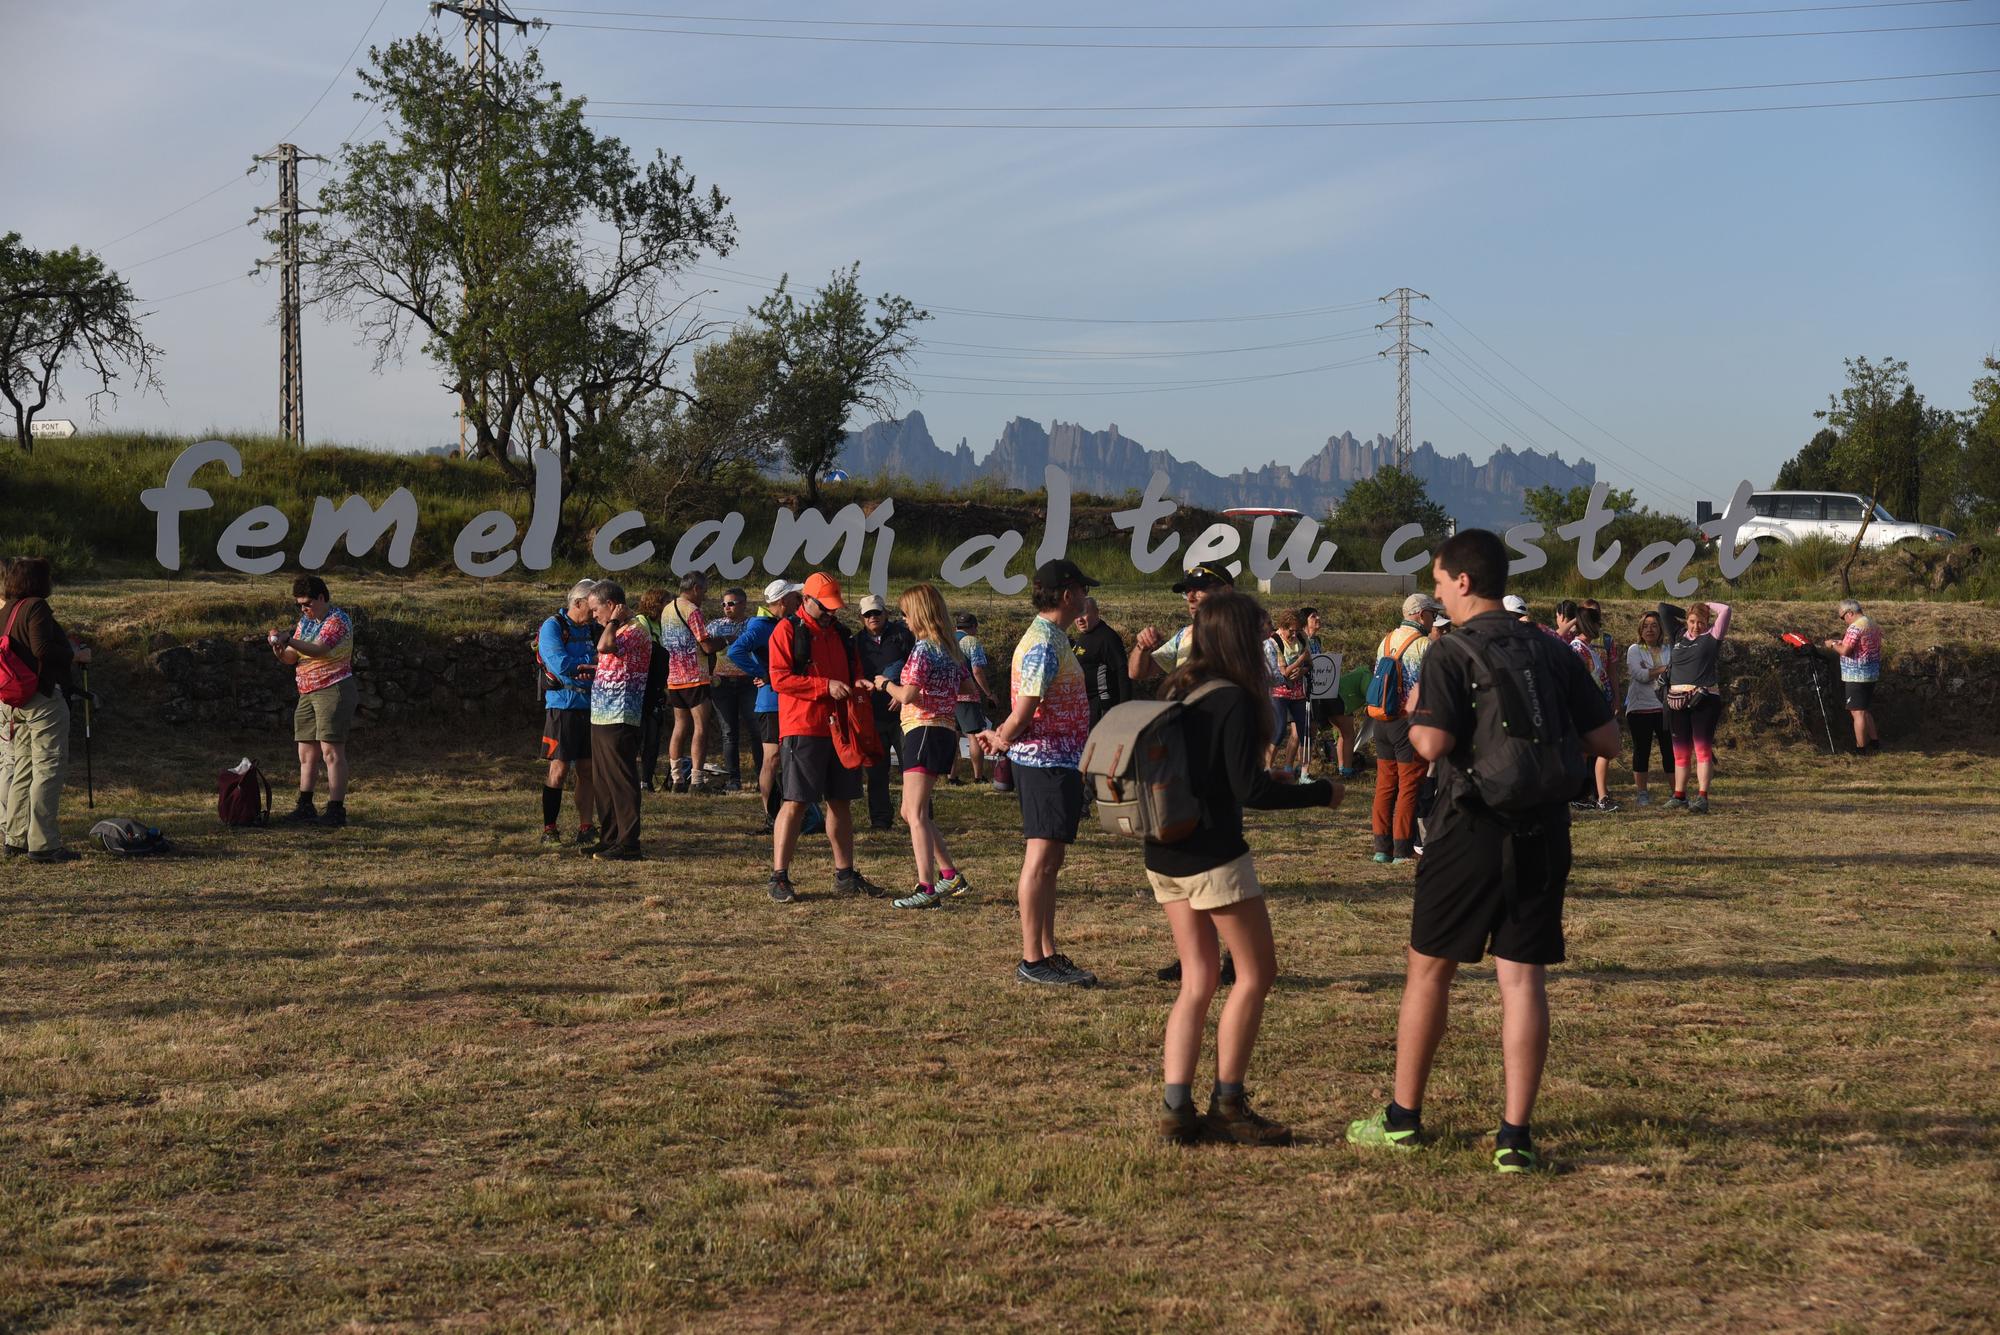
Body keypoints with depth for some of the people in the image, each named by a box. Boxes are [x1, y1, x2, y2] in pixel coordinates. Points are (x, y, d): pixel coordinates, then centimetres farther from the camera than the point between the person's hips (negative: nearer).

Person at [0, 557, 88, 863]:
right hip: (44, 699, -9)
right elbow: (43, 650, -22)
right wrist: (77, 655, -8)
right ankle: (42, 844, -8)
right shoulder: (36, 607, -12)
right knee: (48, 768, -6)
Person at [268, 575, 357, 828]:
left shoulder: (338, 620, -9)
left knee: (331, 751, -11)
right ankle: (304, 808, 13)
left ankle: (336, 810, -11)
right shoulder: (304, 622, 17)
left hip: (333, 691, -8)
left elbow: (320, 650, -24)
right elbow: (292, 659, 13)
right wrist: (280, 650, -9)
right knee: (307, 754, 8)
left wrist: (288, 640, -32)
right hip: (307, 694, 8)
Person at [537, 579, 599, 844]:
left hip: (590, 707, 6)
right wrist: (592, 662, -8)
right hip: (562, 706, -6)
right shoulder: (553, 626, -6)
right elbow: (560, 664, -18)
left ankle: (586, 828, 11)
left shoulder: (592, 629, 13)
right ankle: (549, 829, 3)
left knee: (588, 770, 6)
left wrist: (580, 666, -14)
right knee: (559, 769, -5)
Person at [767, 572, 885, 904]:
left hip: (838, 728, 7)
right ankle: (779, 877, -3)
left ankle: (845, 875, 19)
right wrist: (826, 686, -19)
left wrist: (858, 683, 2)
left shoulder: (839, 634, 17)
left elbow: (852, 671, 26)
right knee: (795, 802, -8)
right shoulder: (787, 631, -5)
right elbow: (779, 678, -14)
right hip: (801, 730, -7)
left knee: (840, 801, 11)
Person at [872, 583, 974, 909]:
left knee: (916, 814, -10)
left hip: (923, 732, -9)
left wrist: (885, 684, 1)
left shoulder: (923, 647, -12)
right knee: (911, 812, 17)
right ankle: (950, 876, 18)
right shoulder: (950, 647, 14)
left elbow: (907, 695, -19)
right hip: (946, 732, 9)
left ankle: (927, 889, -15)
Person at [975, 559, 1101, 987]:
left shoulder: (1051, 638, 17)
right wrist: (1001, 740, -2)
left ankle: (1048, 954, 19)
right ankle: (1032, 959, -4)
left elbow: (1024, 710, 20)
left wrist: (1000, 735, 6)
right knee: (1040, 860, -7)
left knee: (1049, 861, 13)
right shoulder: (1044, 645, -17)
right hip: (1046, 763, -10)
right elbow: (1024, 712, -19)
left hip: (1058, 763, 10)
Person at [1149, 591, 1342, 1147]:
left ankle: (1176, 1108, 7)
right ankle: (1227, 1106, 8)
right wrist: (1321, 793, -6)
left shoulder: (1174, 691, 8)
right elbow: (1249, 789, -17)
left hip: (1164, 856, 8)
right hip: (1213, 855, -8)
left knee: (1198, 980, 13)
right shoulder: (1234, 700, -14)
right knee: (1256, 972, 6)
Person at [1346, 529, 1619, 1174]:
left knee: (1429, 968, 11)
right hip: (1544, 831, 4)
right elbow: (1606, 741, 6)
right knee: (1523, 977, 3)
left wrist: (1414, 714, 1)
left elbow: (1432, 742, -20)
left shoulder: (1451, 653, -8)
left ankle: (1403, 1117, 20)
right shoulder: (1554, 653, 8)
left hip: (1472, 830, -4)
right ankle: (1515, 1134, -1)